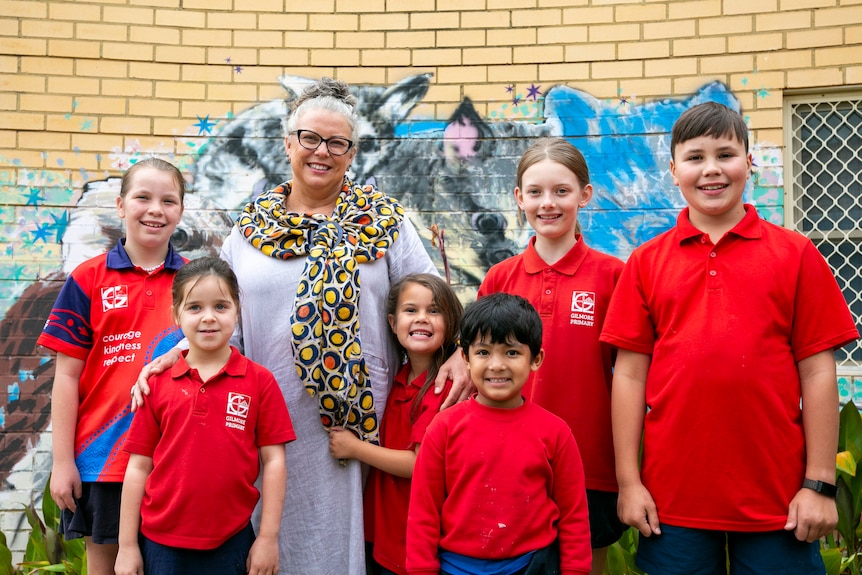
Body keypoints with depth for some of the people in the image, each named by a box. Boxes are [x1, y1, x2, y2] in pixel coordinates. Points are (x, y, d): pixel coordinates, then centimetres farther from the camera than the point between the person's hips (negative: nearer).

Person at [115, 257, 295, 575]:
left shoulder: (259, 381, -3)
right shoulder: (158, 383, 1)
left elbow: (273, 460, -2)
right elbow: (138, 466, 3)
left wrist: (268, 539, -4)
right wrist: (127, 545, 2)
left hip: (231, 545, -1)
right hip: (161, 543, 1)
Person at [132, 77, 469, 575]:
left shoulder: (383, 220, 4)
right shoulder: (252, 225, 9)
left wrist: (457, 353, -12)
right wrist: (173, 356, -6)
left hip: (359, 422, -1)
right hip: (272, 425, 2)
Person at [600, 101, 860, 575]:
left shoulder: (795, 255, 0)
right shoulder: (647, 261, 3)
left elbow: (817, 372, 0)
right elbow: (630, 374, 1)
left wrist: (820, 484, -3)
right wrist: (628, 481, -1)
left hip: (776, 497, 0)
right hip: (672, 496, 1)